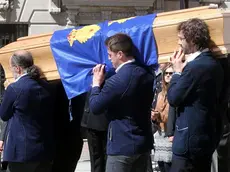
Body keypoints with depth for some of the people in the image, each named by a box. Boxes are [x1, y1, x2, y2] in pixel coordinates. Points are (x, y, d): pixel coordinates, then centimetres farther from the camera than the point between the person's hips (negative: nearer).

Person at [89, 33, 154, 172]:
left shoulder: (117, 80, -20)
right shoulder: (147, 75, 4)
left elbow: (95, 107, -12)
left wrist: (96, 84, 3)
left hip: (122, 146, -8)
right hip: (144, 143, 8)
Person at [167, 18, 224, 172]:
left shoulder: (195, 67, -20)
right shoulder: (214, 63, 9)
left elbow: (173, 98, -14)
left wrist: (177, 71, -3)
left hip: (191, 139, -10)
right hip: (207, 135, 10)